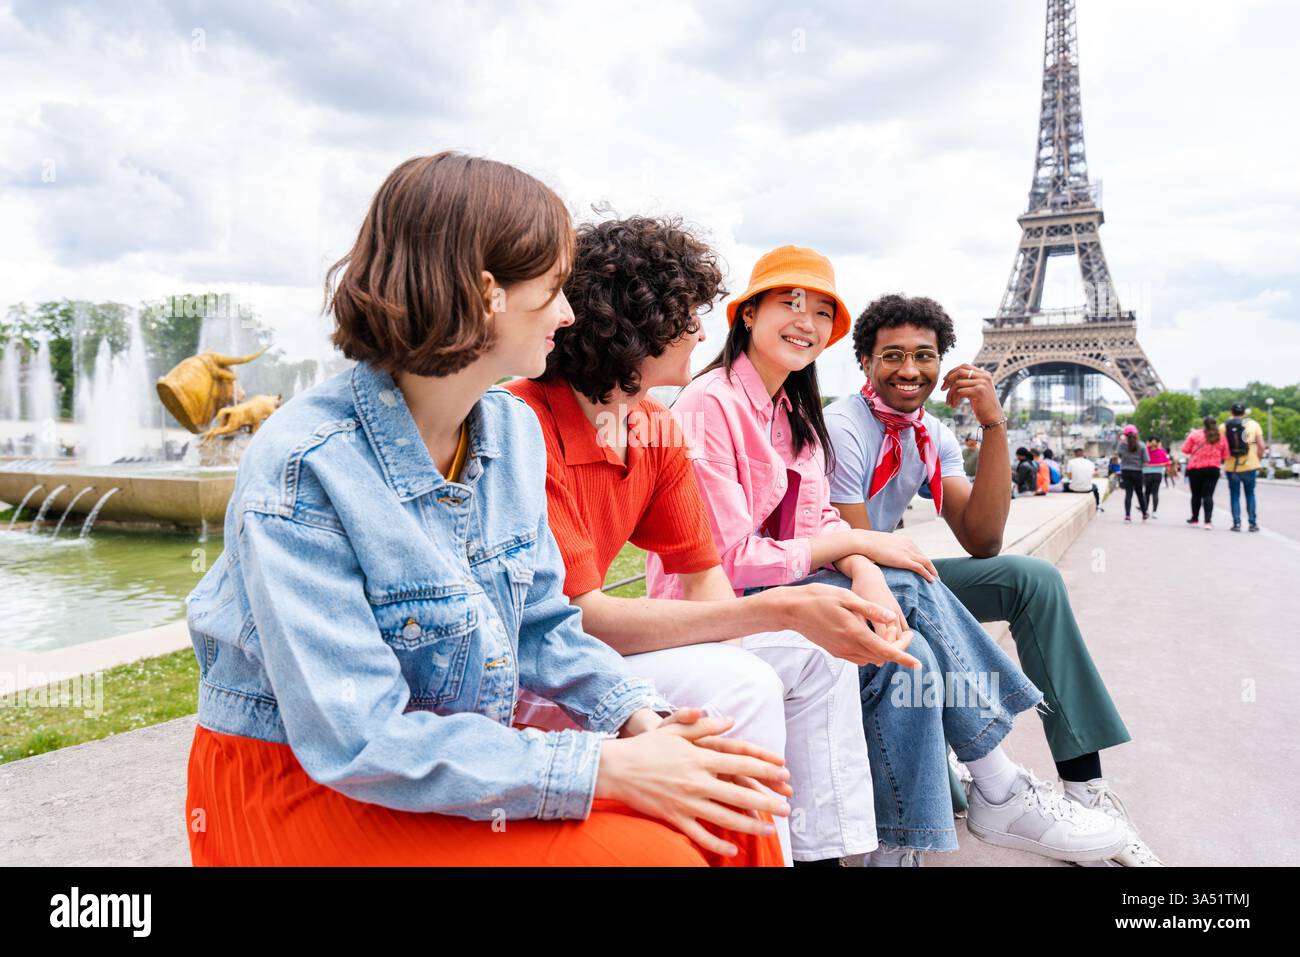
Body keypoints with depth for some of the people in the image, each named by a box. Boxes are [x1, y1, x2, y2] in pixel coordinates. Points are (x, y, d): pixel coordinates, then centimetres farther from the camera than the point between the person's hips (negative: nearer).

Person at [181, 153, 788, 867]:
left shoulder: (513, 428, -1)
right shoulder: (301, 469, -24)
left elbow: (542, 626, 6)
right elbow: (359, 742, -26)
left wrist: (641, 720, -11)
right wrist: (604, 768, -28)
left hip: (464, 749, 6)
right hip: (304, 786, -6)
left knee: (730, 814, -11)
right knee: (641, 848, -23)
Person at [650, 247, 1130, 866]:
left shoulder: (794, 410, 11)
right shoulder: (711, 404, -17)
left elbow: (819, 523, 4)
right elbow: (730, 559, -22)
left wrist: (864, 573, -19)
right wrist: (857, 542, -14)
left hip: (775, 583, 8)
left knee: (915, 588, -10)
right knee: (904, 654, -21)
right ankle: (999, 795, 1)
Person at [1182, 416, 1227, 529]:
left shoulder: (1195, 434, -6)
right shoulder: (1221, 437, 2)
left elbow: (1185, 450, -5)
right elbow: (1225, 455, 6)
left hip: (1196, 468, -1)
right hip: (1213, 469, 1)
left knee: (1196, 494, 11)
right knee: (1208, 495, 0)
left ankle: (1194, 520, 23)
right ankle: (1208, 522, -11)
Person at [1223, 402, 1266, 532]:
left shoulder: (1224, 426, 1)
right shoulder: (1253, 424, 2)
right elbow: (1261, 446, -4)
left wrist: (1223, 461, 7)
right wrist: (1257, 459, 9)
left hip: (1231, 467, 0)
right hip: (1249, 466, 0)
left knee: (1234, 495, 7)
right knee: (1250, 494, 11)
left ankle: (1236, 523, 3)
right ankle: (1253, 523, 9)